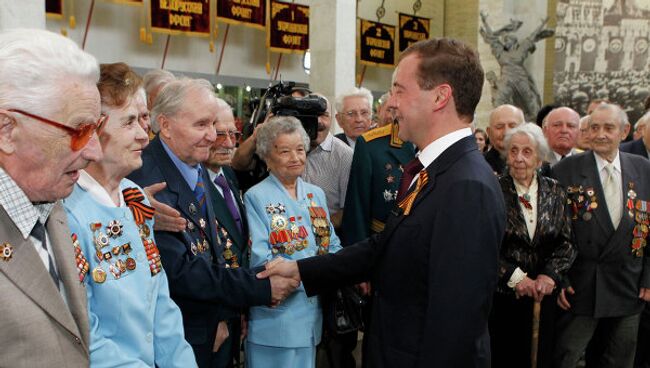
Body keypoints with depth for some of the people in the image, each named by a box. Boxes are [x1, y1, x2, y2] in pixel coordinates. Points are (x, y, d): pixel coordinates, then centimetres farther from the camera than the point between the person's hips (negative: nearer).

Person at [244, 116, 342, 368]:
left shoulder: (316, 194, 10)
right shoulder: (256, 197, -8)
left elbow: (333, 246, 11)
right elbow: (261, 261, -15)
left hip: (313, 312, 6)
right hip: (276, 314, -5)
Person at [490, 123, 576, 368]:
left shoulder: (554, 192, 4)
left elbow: (566, 242, 2)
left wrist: (550, 275, -12)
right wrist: (515, 276, -15)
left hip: (543, 295, 3)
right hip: (502, 295, -3)